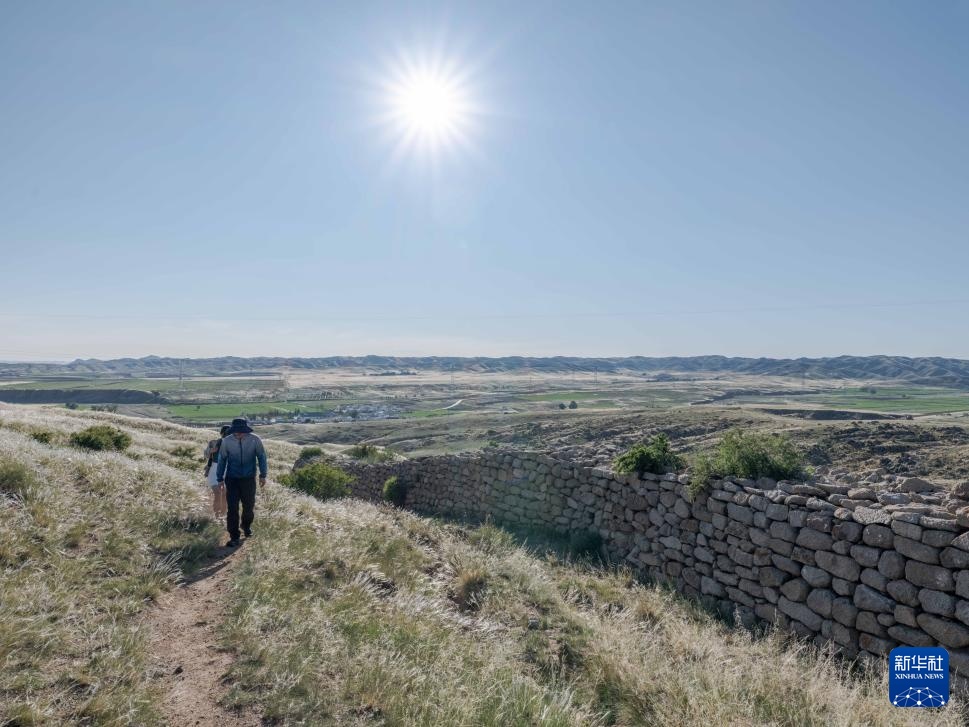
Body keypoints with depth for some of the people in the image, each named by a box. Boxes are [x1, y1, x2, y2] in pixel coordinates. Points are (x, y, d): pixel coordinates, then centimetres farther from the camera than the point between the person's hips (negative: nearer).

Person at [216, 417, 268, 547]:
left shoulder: (255, 440, -15)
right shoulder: (227, 441, -13)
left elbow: (261, 457, -1)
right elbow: (222, 459, 0)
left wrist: (263, 475, 3)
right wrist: (220, 478, 6)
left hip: (249, 479, 0)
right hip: (232, 479, 0)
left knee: (249, 506, 12)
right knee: (232, 508, -3)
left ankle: (246, 526, 42)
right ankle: (234, 537, 9)